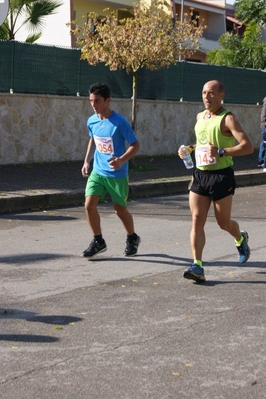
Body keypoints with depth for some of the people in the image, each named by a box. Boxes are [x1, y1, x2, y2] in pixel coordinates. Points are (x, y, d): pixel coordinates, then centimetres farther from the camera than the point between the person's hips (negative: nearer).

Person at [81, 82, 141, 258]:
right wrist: (87, 161, 11)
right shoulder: (92, 121, -1)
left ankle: (132, 239, 34)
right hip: (97, 171, 5)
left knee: (120, 210, 8)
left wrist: (122, 160, -30)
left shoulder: (120, 122, -19)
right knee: (89, 205, -9)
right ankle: (98, 241, 8)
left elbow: (135, 145, -14)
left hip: (117, 174, -5)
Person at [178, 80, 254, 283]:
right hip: (200, 175, 6)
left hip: (221, 176, -6)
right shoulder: (200, 117, 11)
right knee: (197, 221, -5)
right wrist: (189, 148, 10)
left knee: (224, 223, 8)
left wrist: (221, 152, -28)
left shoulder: (228, 119, -11)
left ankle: (241, 239, 41)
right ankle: (197, 266, -6)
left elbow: (248, 146, -20)